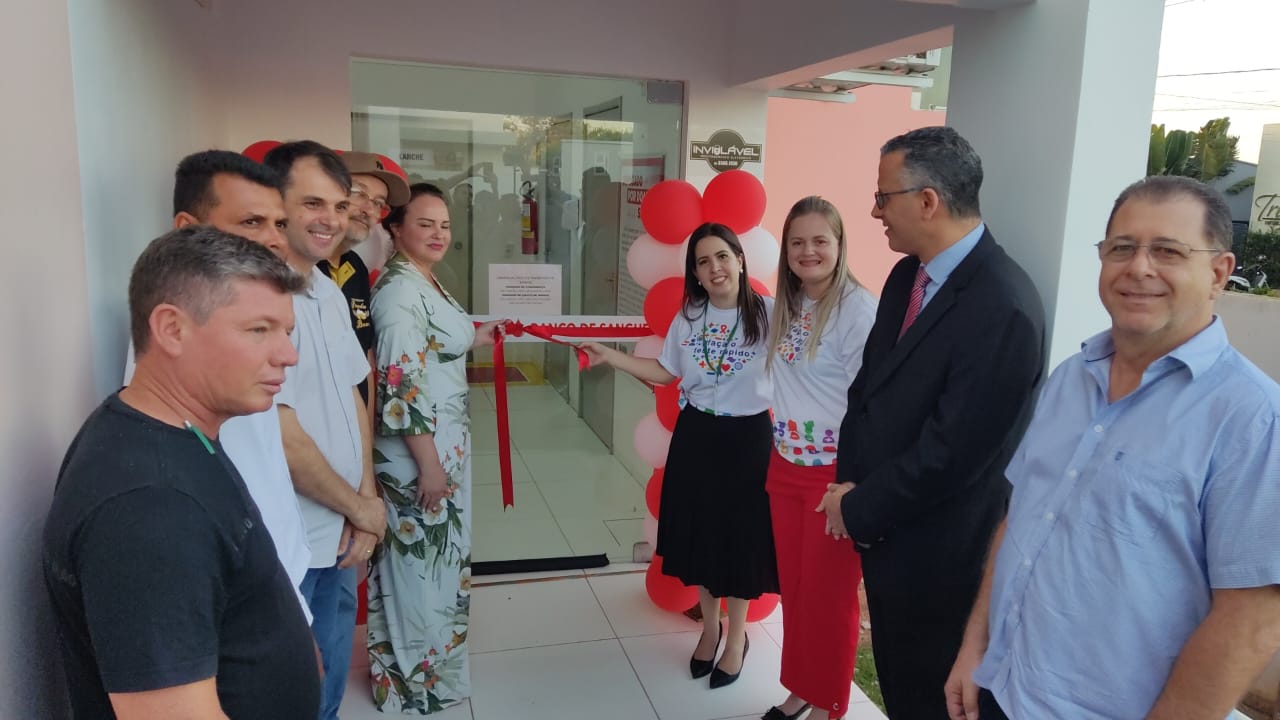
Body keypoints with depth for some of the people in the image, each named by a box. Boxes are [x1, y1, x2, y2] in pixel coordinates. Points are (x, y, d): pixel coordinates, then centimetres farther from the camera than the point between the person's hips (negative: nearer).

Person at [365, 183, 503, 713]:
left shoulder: (424, 282, 10)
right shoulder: (399, 290, -19)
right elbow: (401, 383, -24)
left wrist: (470, 340, 19)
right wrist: (428, 463, -23)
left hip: (443, 441, 9)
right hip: (418, 449, -9)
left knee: (437, 557, 20)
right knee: (420, 561, 5)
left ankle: (429, 663, 38)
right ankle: (414, 682, 24)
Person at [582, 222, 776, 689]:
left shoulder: (769, 313, -12)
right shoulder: (688, 317, 2)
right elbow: (663, 373, 9)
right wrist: (609, 357, 5)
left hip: (748, 440, -4)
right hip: (696, 439, 4)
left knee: (741, 536, 9)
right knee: (700, 533, 14)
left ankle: (737, 635, 31)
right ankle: (710, 627, 37)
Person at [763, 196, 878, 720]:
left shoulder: (859, 308, -16)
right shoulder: (783, 306, 7)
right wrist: (778, 455, 11)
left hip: (835, 473, -7)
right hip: (785, 467, 7)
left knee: (829, 594, 9)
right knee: (793, 586, 18)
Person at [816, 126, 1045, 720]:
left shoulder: (1002, 308, -25)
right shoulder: (906, 276, 3)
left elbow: (952, 452, -24)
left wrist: (858, 508, -13)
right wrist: (851, 481, -4)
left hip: (937, 556, -7)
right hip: (885, 531, 8)